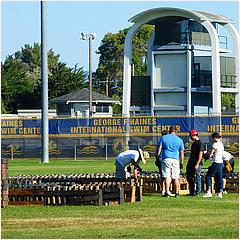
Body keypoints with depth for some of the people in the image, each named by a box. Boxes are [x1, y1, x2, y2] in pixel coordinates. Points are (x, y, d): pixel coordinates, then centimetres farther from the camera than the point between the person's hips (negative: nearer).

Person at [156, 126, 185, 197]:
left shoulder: (163, 138, 5)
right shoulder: (179, 140, 9)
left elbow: (159, 149, 2)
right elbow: (182, 153, 9)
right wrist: (181, 162, 15)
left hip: (166, 159, -1)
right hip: (175, 159, 1)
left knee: (167, 176, -3)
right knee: (176, 177, 6)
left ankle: (167, 192, -11)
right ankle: (177, 192, 7)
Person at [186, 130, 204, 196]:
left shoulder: (200, 143, -11)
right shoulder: (194, 143, 17)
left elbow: (200, 154, -16)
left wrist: (197, 164, -21)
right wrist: (189, 163, 20)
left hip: (196, 163, -10)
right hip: (191, 163, 10)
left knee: (197, 178, -5)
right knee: (189, 178, 11)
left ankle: (197, 192, 0)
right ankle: (191, 192, 18)